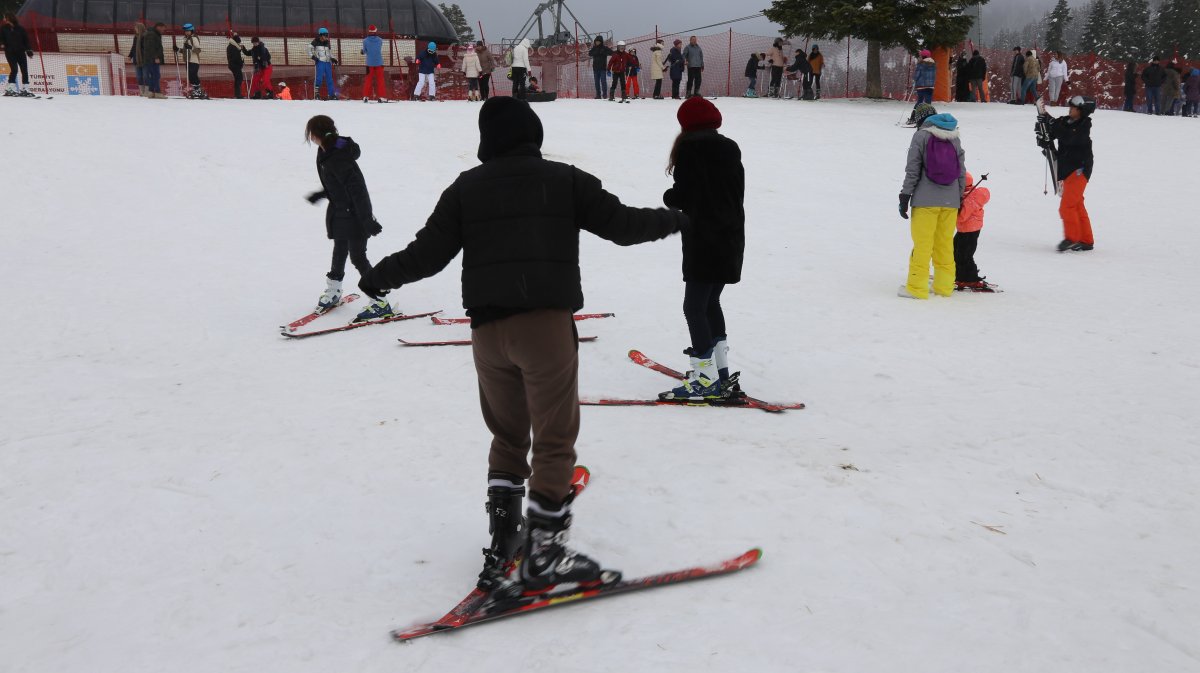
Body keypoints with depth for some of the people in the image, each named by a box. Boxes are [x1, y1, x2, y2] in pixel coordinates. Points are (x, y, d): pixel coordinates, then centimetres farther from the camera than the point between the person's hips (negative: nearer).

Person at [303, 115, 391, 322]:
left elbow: (357, 188, -28)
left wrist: (367, 219, -27)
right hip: (340, 212, 10)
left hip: (354, 214, -10)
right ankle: (333, 292, 40)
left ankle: (380, 302, 0)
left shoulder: (336, 157, -27)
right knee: (340, 251, 23)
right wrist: (319, 195, 26)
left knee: (358, 257, -6)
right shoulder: (328, 151, 2)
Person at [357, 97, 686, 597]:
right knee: (554, 441, 3)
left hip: (488, 329, 3)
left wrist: (381, 275, 24)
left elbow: (428, 253, 6)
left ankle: (502, 546, 20)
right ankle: (543, 554, 4)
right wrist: (670, 220, 25)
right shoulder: (564, 180, 5)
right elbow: (621, 223, 6)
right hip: (547, 324, -3)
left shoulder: (466, 188, 9)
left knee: (507, 437, 18)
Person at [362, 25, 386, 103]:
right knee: (380, 80, 5)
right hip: (379, 63, 0)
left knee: (368, 79, 9)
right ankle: (381, 97, 2)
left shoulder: (365, 41, -5)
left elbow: (364, 52, 5)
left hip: (369, 63, 1)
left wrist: (362, 51, 28)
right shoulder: (380, 40, -4)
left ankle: (366, 96, 8)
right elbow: (380, 51, 6)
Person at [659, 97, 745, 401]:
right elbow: (738, 193, 12)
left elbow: (681, 195, -14)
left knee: (695, 307, -3)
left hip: (703, 240, -8)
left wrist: (668, 197, 8)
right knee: (711, 302, 18)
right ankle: (721, 371, 20)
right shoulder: (731, 148, 11)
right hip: (732, 237, 8)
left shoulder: (688, 148, -10)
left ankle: (707, 379, -5)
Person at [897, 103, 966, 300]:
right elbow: (962, 170, 12)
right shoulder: (954, 138, 11)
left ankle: (917, 287, -1)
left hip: (926, 199, -5)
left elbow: (913, 169, -8)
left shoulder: (921, 135, -3)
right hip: (950, 200, 5)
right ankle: (944, 286, 16)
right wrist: (959, 198, 19)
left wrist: (905, 195, -5)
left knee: (922, 243, -1)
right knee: (945, 243, 12)